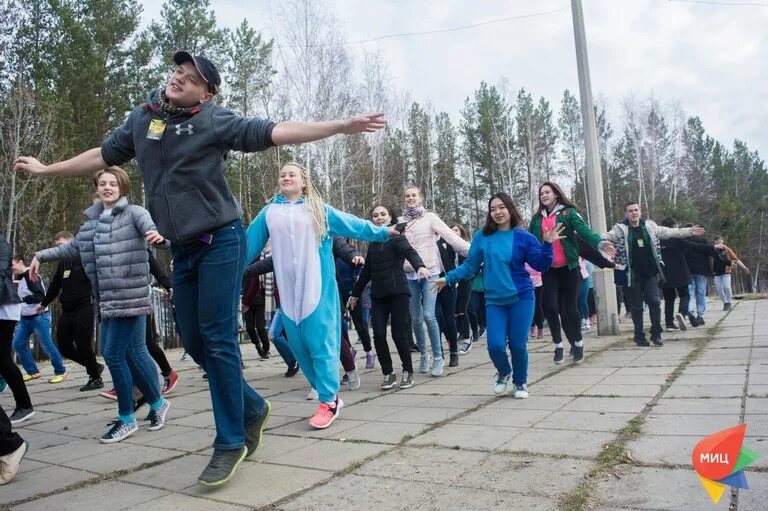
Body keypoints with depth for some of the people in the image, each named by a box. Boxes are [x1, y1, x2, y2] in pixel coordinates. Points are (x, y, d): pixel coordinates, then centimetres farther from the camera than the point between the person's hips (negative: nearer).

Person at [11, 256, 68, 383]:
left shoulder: (31, 276, -16)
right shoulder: (21, 279, 12)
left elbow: (41, 296, -26)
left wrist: (24, 299, -32)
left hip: (39, 317, -9)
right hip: (25, 318, 9)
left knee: (47, 346, -5)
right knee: (17, 344, 6)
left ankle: (61, 372, 8)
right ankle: (33, 371, 15)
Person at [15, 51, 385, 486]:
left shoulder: (214, 120, -7)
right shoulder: (142, 117, 12)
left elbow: (274, 132, -15)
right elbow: (104, 156, 25)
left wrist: (341, 126, -23)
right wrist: (47, 169, 36)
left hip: (220, 242, -7)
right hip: (182, 249, 7)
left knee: (218, 340, -7)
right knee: (195, 342, 9)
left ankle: (231, 442, 7)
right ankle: (252, 408, 28)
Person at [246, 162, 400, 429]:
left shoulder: (319, 210, 8)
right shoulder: (268, 213, 12)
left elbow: (352, 224, 12)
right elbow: (249, 242, 15)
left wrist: (382, 231, 11)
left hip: (318, 288, -3)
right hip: (288, 290, 3)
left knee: (321, 343, -6)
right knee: (300, 346, 5)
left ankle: (328, 401, 1)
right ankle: (330, 394, 17)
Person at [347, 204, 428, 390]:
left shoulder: (396, 236, -2)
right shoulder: (373, 242, 14)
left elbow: (410, 252, -22)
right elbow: (367, 270, 22)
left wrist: (419, 266, -43)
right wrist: (355, 293, 25)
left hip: (398, 292, -5)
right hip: (378, 295, 5)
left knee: (398, 334, -6)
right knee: (379, 334, -5)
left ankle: (408, 372, 15)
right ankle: (388, 374, 11)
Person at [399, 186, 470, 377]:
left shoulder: (430, 217, 1)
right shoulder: (400, 221, 10)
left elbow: (450, 236, -7)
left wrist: (472, 250, -17)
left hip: (429, 272, -3)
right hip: (409, 274, 3)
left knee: (429, 315, -12)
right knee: (415, 318, 7)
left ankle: (438, 357, 3)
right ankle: (424, 354, 26)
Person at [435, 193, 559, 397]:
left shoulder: (524, 237, -2)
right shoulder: (482, 237, 2)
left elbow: (541, 265, -1)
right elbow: (470, 265, 7)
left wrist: (547, 244, -14)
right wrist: (448, 278, 3)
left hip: (521, 298, -1)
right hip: (494, 301, 1)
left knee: (517, 344, 1)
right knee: (496, 345, -7)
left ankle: (520, 382, 30)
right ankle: (504, 373, 29)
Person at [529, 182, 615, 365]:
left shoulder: (568, 212, -1)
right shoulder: (537, 218, 11)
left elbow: (584, 230, -16)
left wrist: (600, 243, -34)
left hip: (569, 267, -3)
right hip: (548, 269, 3)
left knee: (570, 307, 3)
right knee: (550, 307, -5)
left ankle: (578, 343, 25)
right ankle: (558, 345, 14)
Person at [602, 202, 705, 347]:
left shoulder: (649, 225, 7)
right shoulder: (620, 229, -3)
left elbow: (669, 232, 16)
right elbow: (607, 236, -16)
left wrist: (689, 231, 15)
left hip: (651, 273, 2)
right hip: (633, 275, -2)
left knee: (654, 302, -1)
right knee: (637, 307, 5)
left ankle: (656, 334, 13)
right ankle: (639, 336, 16)